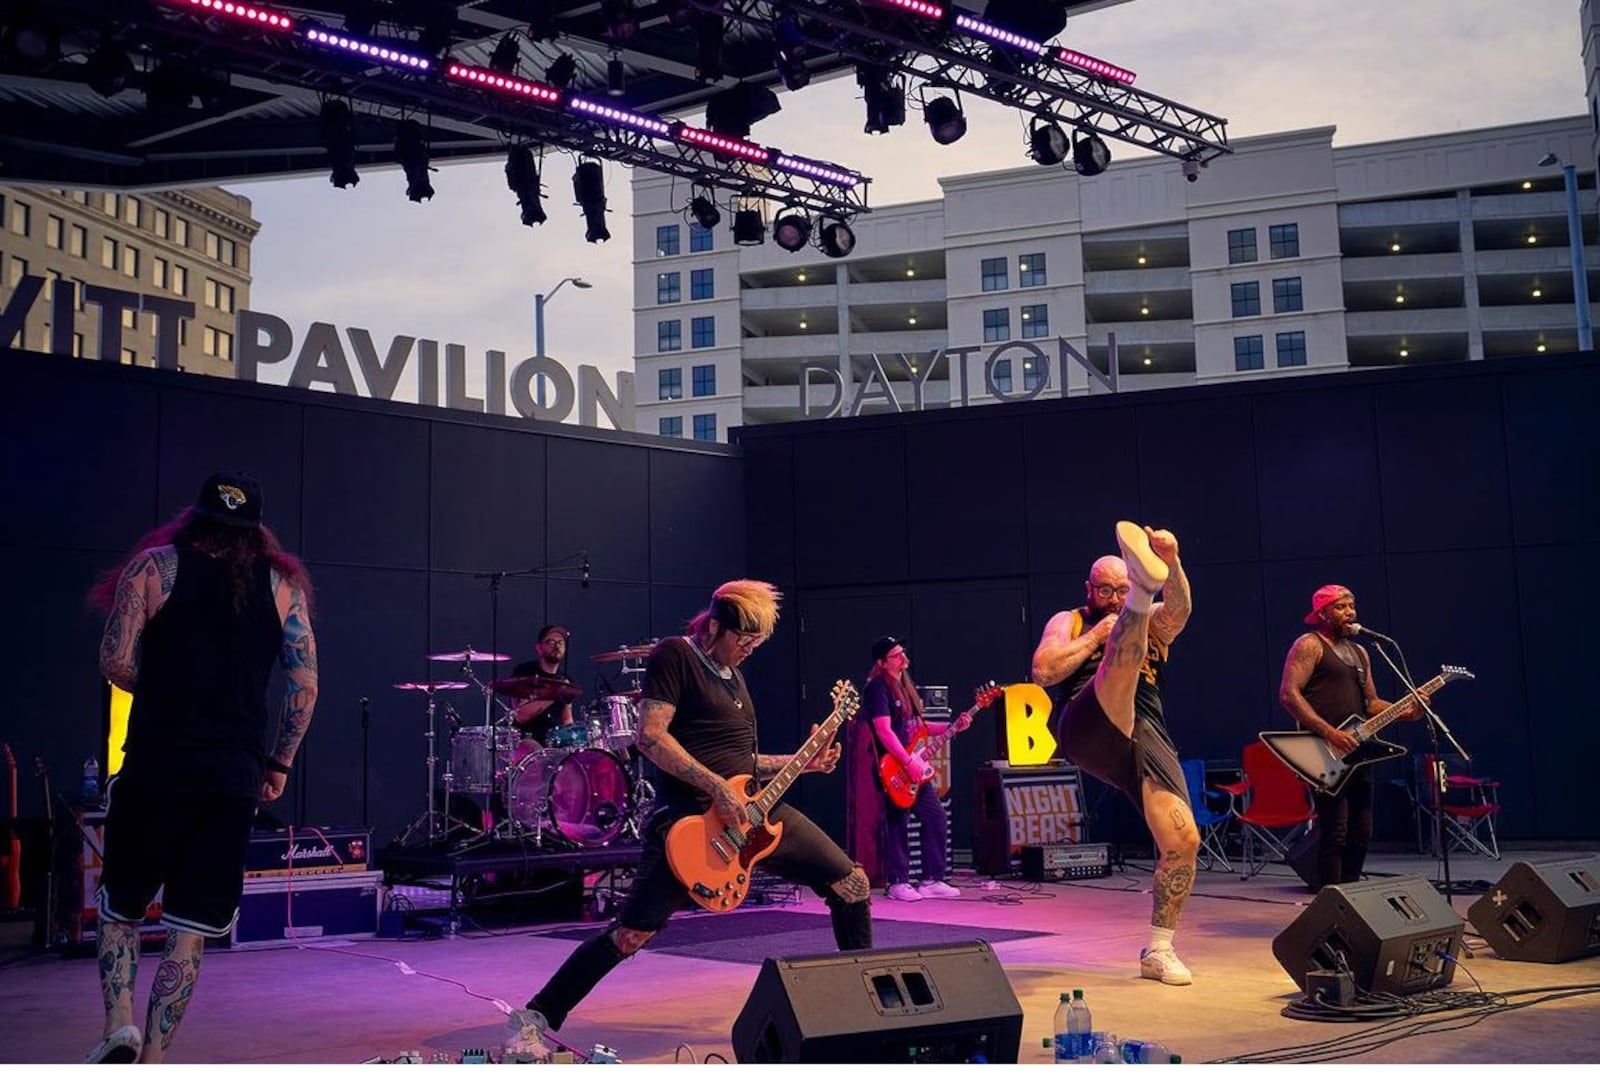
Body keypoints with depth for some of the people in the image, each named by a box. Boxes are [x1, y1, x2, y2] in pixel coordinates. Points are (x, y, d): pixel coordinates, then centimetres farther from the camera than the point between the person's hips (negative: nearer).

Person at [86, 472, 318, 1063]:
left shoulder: (154, 566, 3)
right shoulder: (283, 584, 9)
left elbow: (116, 662, -5)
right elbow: (306, 685, 2)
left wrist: (158, 693, 15)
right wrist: (280, 762, 12)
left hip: (155, 769, -1)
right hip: (235, 779, 1)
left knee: (120, 905, 18)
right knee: (190, 928, 7)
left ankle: (119, 1021, 2)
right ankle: (152, 1062, 7)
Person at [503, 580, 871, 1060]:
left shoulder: (733, 673, 20)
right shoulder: (675, 655, -6)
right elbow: (650, 736, -17)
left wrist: (803, 762, 15)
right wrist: (715, 786, -22)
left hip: (755, 809, 8)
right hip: (690, 818, -8)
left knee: (852, 883, 6)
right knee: (632, 932, -12)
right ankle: (534, 1019, 3)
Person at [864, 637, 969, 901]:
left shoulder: (905, 686, 17)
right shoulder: (878, 688, -12)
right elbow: (884, 731, -20)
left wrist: (953, 727, 11)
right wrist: (909, 763, -24)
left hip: (916, 768, 9)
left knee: (937, 820, 6)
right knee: (898, 826, -4)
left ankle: (932, 880, 13)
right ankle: (898, 884, 6)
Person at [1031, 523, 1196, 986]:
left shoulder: (1155, 622, 26)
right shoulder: (1070, 621, 22)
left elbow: (1180, 607, -1)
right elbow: (1042, 672, 1)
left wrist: (1171, 562, -21)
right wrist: (1097, 636, 3)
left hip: (1148, 741, 3)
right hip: (1089, 733, -3)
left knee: (1182, 841, -10)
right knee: (1122, 659, -30)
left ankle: (1159, 951, 5)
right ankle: (1147, 580, -64)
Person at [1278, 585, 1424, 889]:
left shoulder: (1359, 652, 23)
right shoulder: (1309, 645, -3)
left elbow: (1370, 703, 24)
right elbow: (1289, 694, -15)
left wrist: (1404, 711, 4)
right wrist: (1329, 732, -22)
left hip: (1356, 751, 8)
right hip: (1326, 755, -8)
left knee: (1361, 833, 10)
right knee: (1334, 833, -11)